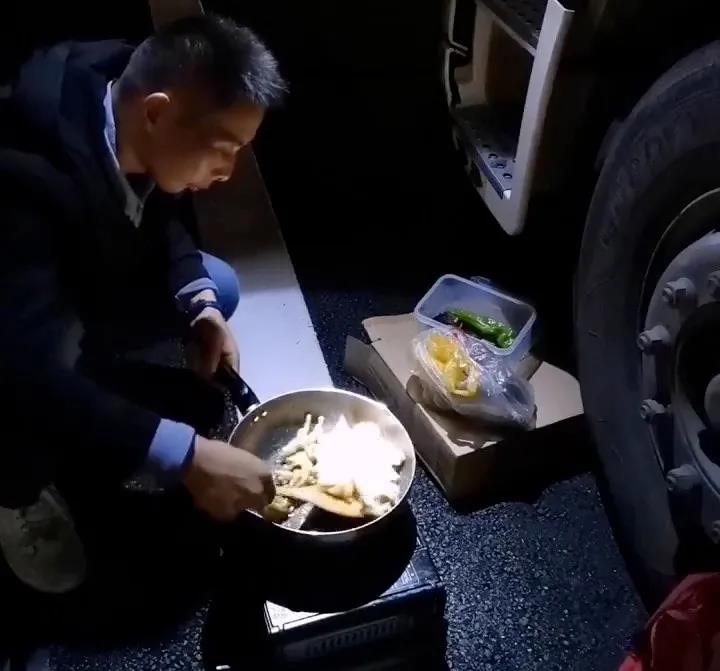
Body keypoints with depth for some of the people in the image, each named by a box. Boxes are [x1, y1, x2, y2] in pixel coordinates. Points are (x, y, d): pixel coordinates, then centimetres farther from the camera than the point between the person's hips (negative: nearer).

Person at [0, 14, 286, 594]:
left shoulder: (129, 97, -19)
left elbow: (159, 217, -1)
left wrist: (201, 306, -18)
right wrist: (187, 456, -49)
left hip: (84, 269, 7)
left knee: (219, 287, -1)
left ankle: (73, 393, 12)